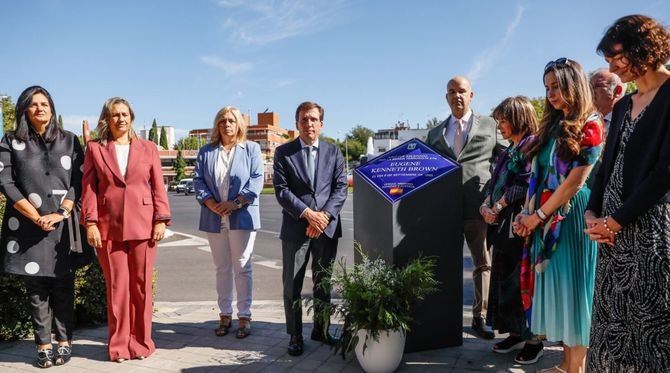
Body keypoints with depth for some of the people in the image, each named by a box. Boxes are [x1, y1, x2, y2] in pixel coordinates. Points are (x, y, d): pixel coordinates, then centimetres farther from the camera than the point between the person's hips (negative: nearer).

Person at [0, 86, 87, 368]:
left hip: (62, 225, 0)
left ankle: (64, 342, 10)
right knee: (36, 286, 3)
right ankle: (43, 345, 9)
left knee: (63, 285, 2)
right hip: (27, 225, 0)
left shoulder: (69, 140, 10)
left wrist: (61, 213, -9)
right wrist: (36, 217, -9)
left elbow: (78, 180, 4)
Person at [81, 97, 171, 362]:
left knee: (142, 286, 6)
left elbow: (158, 187, 5)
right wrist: (90, 223, -6)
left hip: (142, 226, 1)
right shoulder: (95, 148, 7)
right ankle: (119, 344, 17)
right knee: (116, 288, 5)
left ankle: (141, 342, 18)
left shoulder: (148, 148, 9)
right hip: (109, 227, 0)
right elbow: (89, 187, 2)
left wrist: (161, 220, -3)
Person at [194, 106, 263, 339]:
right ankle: (225, 315, 18)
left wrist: (235, 203, -14)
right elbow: (199, 181, 5)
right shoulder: (206, 152, 13)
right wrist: (212, 204, -11)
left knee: (242, 267, 0)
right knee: (222, 268, 9)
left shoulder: (251, 149, 6)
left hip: (242, 216, -2)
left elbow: (256, 180, -4)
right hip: (215, 218, 3)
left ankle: (244, 316, 8)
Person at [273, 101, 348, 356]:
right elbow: (281, 190, -6)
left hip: (327, 227, 2)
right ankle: (295, 335, 15)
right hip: (295, 228, -2)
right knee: (292, 285, 3)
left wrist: (324, 216, -12)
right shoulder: (283, 153, 1)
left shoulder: (333, 152, 8)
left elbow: (341, 188, 2)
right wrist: (307, 214, -15)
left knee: (324, 283, 13)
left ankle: (321, 330, 27)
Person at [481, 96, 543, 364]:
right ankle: (515, 334, 25)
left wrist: (497, 208, -10)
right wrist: (486, 205, -1)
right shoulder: (509, 151, 18)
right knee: (503, 281, 12)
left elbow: (523, 185, -18)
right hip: (502, 226, 9)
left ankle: (533, 339, 13)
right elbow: (495, 183, 17)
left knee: (521, 284, -1)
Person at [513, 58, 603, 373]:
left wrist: (538, 215, -10)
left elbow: (574, 183, -14)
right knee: (555, 284, 10)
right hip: (546, 219, 7)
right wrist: (527, 213, 0)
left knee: (572, 284, -1)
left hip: (572, 216, -7)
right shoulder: (553, 126, 15)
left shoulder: (589, 126, -8)